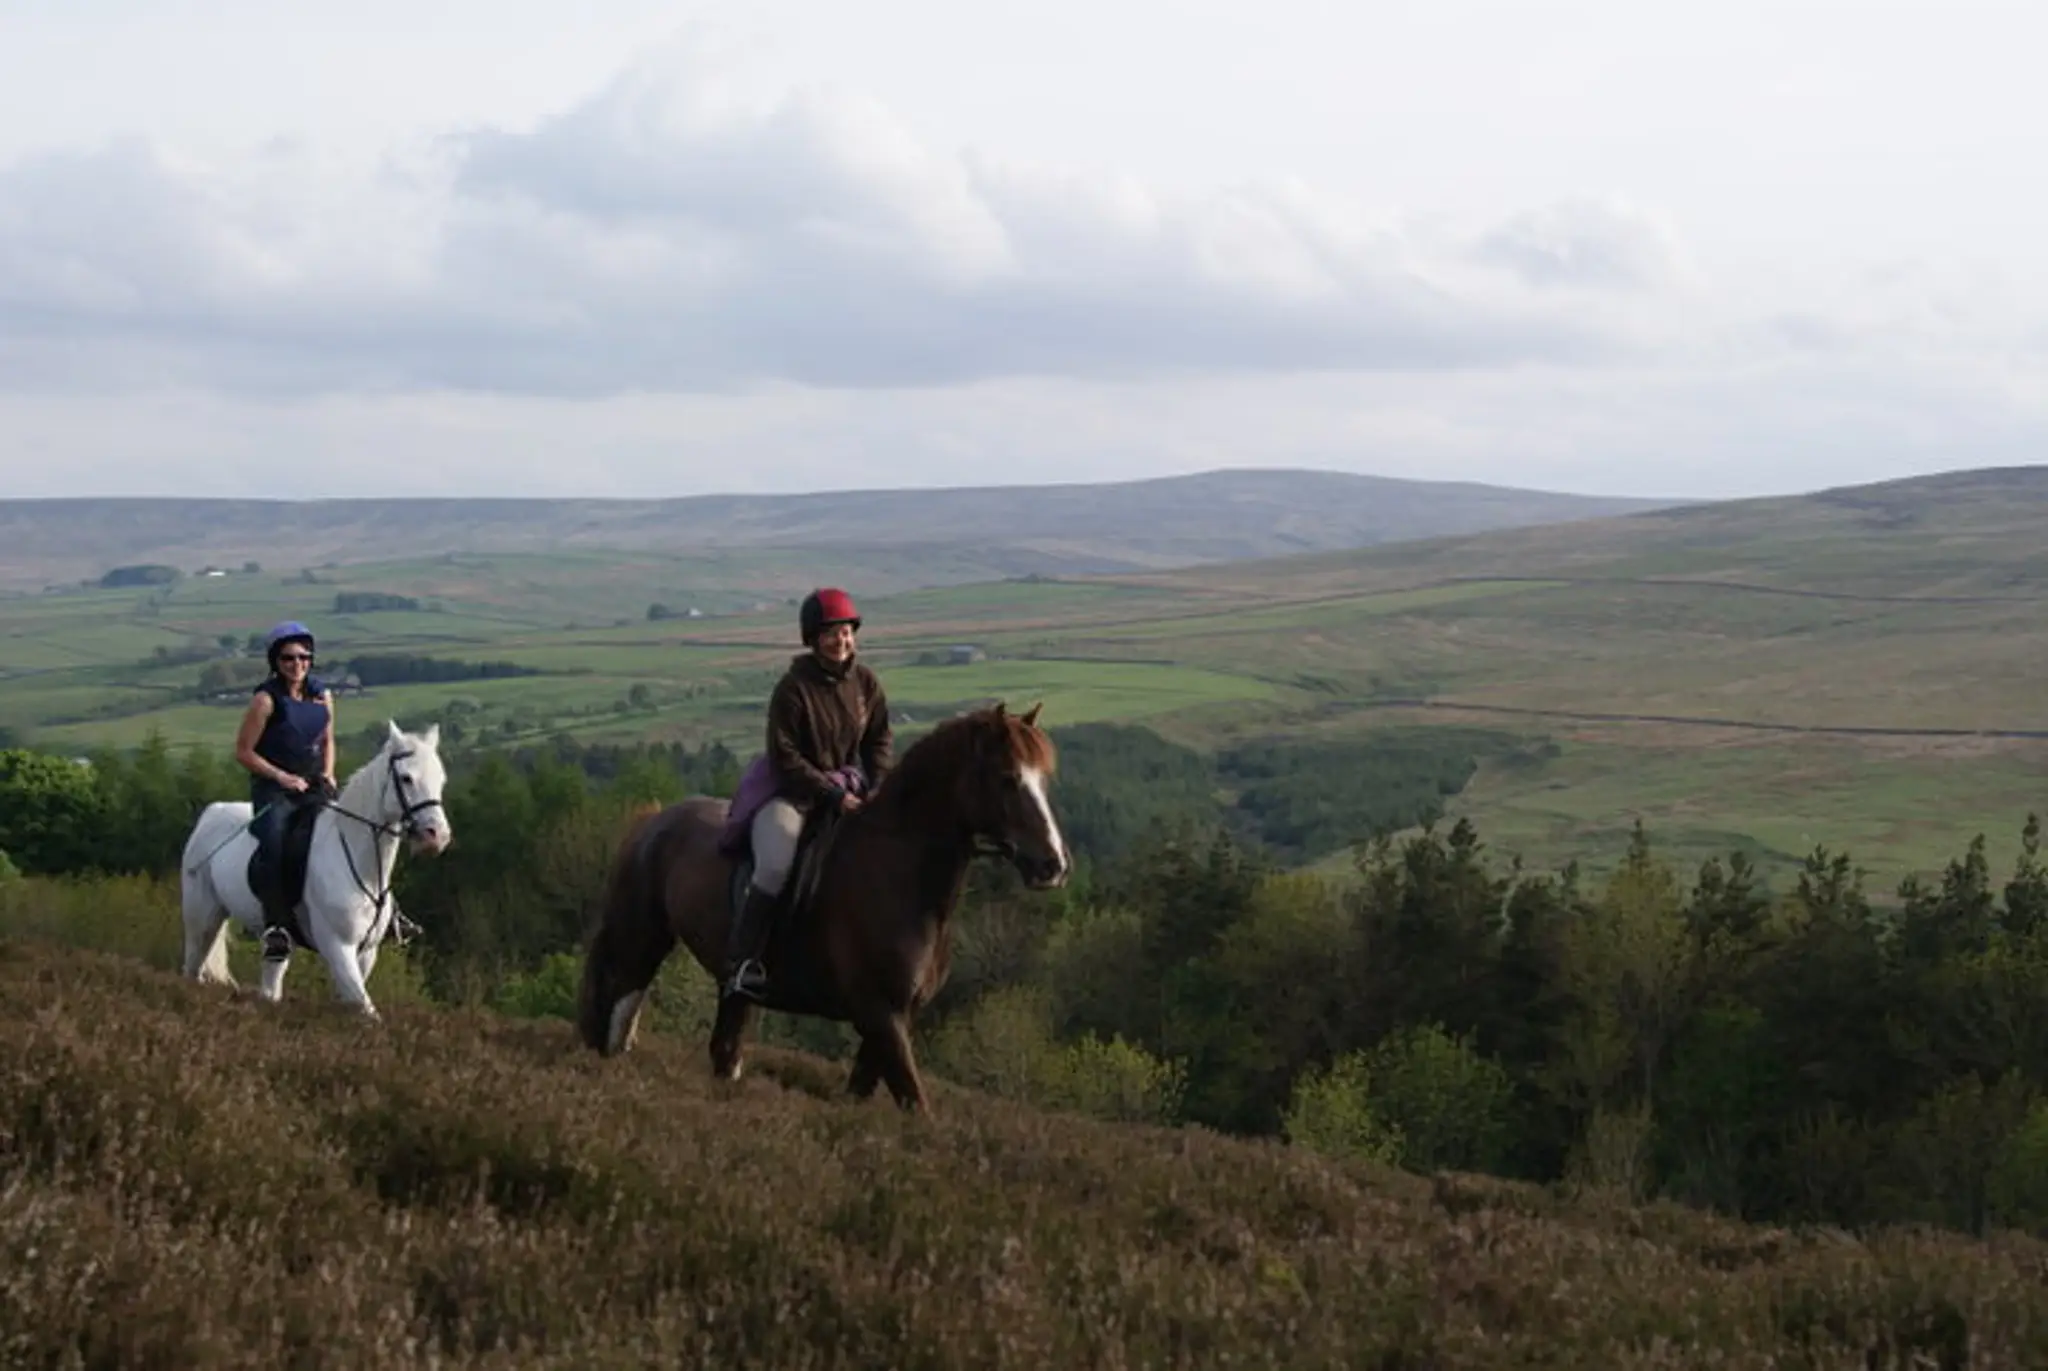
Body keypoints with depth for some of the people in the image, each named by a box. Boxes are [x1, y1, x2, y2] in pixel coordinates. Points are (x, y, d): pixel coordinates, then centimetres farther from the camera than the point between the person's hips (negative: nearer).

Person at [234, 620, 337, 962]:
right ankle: (276, 926, -33)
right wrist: (281, 777, -14)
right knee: (274, 842, -30)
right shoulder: (266, 700, -8)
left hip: (313, 785, 5)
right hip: (272, 787, -5)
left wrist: (328, 774, 6)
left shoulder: (322, 697, 8)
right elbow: (243, 751, -7)